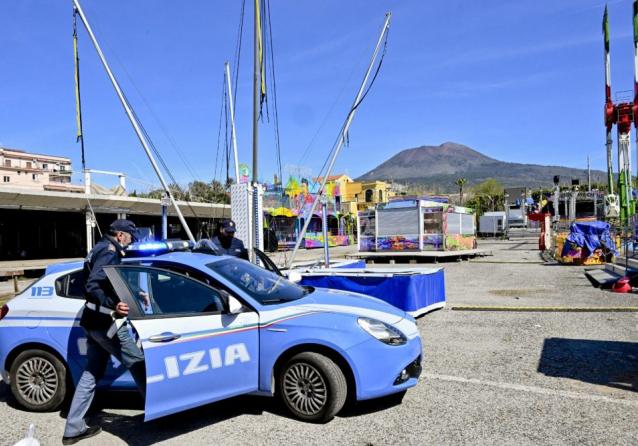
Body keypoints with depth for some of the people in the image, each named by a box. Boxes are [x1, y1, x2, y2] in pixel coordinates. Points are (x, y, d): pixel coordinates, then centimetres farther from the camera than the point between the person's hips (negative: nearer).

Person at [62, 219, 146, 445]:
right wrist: (112, 308, -41)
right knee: (137, 363, 0)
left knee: (92, 373, 12)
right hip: (106, 322, -10)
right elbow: (92, 286, -27)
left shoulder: (100, 249, 18)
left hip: (95, 321, 10)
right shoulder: (109, 251, -14)